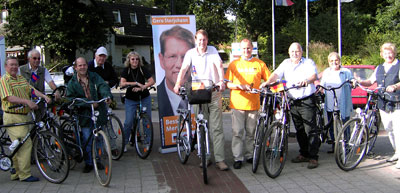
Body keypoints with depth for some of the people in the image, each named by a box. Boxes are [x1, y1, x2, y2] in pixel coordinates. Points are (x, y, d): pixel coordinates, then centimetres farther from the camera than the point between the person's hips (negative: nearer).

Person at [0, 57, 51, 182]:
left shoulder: (21, 78, 17)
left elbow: (32, 89, 10)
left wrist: (44, 96, -7)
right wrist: (27, 101, -28)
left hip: (23, 116, 8)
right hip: (13, 117, -8)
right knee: (25, 144, -12)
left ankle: (16, 173, 22)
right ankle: (25, 174, -5)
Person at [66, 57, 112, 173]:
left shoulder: (94, 77, 6)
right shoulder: (72, 83, 4)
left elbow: (103, 86, -9)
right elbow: (70, 98, -4)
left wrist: (107, 96, -32)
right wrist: (88, 103, -16)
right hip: (85, 114, -1)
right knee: (87, 140, -3)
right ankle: (89, 163, 12)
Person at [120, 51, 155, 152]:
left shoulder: (143, 69, -3)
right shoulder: (126, 70, -4)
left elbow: (152, 81, -14)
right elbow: (122, 83, -18)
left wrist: (141, 87, -28)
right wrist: (136, 83, -27)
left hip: (144, 98, 1)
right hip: (131, 99, -1)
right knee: (128, 122, -7)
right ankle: (124, 143, 8)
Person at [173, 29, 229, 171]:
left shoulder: (212, 50, 5)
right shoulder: (190, 53, 5)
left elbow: (219, 66, -9)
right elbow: (183, 69, -7)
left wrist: (221, 81, -28)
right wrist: (178, 83, -25)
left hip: (214, 92, -1)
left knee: (216, 127, -4)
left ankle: (220, 159, -1)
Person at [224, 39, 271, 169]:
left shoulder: (259, 64, 9)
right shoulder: (234, 64, 8)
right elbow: (227, 83, 3)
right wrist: (240, 86, -13)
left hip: (253, 103, 1)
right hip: (237, 103, -1)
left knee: (251, 132, 8)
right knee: (237, 132, -1)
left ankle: (249, 155, 22)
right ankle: (237, 158, 7)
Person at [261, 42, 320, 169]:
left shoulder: (308, 62, 1)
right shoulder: (286, 63, 13)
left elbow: (314, 75, -16)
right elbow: (276, 74, 0)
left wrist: (307, 80, -39)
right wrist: (268, 82, -20)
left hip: (307, 100, -5)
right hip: (293, 101, 5)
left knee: (311, 129, -7)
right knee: (299, 130, 12)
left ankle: (313, 157, -2)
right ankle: (304, 154, 24)